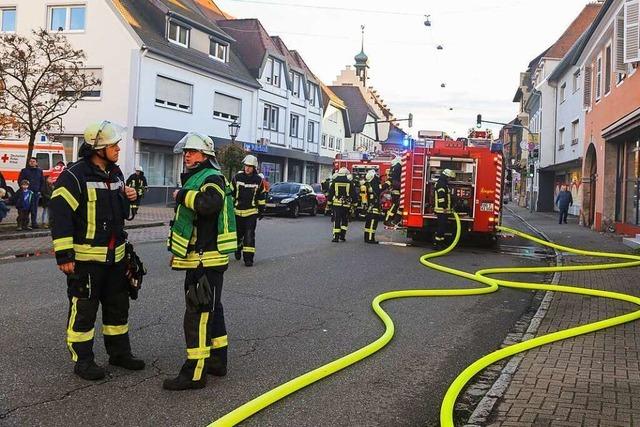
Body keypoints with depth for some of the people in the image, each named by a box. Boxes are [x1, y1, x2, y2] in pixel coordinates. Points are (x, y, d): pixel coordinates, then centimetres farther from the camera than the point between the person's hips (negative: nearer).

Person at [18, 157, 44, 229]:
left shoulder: (40, 171, 11)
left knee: (34, 208, 6)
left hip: (36, 192, 2)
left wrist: (40, 190, 4)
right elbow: (20, 180, 3)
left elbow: (42, 182, 14)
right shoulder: (24, 171, 3)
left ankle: (34, 223, 12)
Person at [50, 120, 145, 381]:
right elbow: (60, 215, -18)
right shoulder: (74, 177, -15)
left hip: (115, 256, 8)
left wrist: (129, 198, 1)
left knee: (118, 306, 17)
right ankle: (82, 360, 15)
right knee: (83, 310, 2)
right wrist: (64, 255, -21)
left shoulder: (115, 174, 10)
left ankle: (119, 352, 31)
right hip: (85, 258, -8)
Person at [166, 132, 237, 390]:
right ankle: (217, 361, 29)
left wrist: (182, 195, -21)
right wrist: (179, 252, 28)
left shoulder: (212, 178, -13)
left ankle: (195, 373, -3)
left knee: (198, 313, -8)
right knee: (211, 310, 17)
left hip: (207, 260, -11)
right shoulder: (195, 178, 20)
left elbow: (210, 204, -37)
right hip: (200, 259, 11)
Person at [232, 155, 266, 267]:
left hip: (252, 212, -1)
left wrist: (261, 210, 9)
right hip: (238, 211, 1)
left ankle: (248, 257, -7)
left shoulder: (258, 180, -1)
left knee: (249, 235, -9)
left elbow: (262, 196, 9)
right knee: (238, 234, 13)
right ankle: (238, 249, 41)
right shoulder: (237, 177, -2)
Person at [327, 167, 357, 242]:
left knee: (337, 220, 3)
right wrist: (354, 203, 9)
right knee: (345, 221, 14)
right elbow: (354, 195, 2)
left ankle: (336, 237, -2)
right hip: (346, 205, 0)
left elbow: (330, 193, 4)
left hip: (336, 204, 0)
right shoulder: (350, 183, 0)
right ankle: (342, 236, 9)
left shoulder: (334, 182, 2)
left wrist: (329, 203, 10)